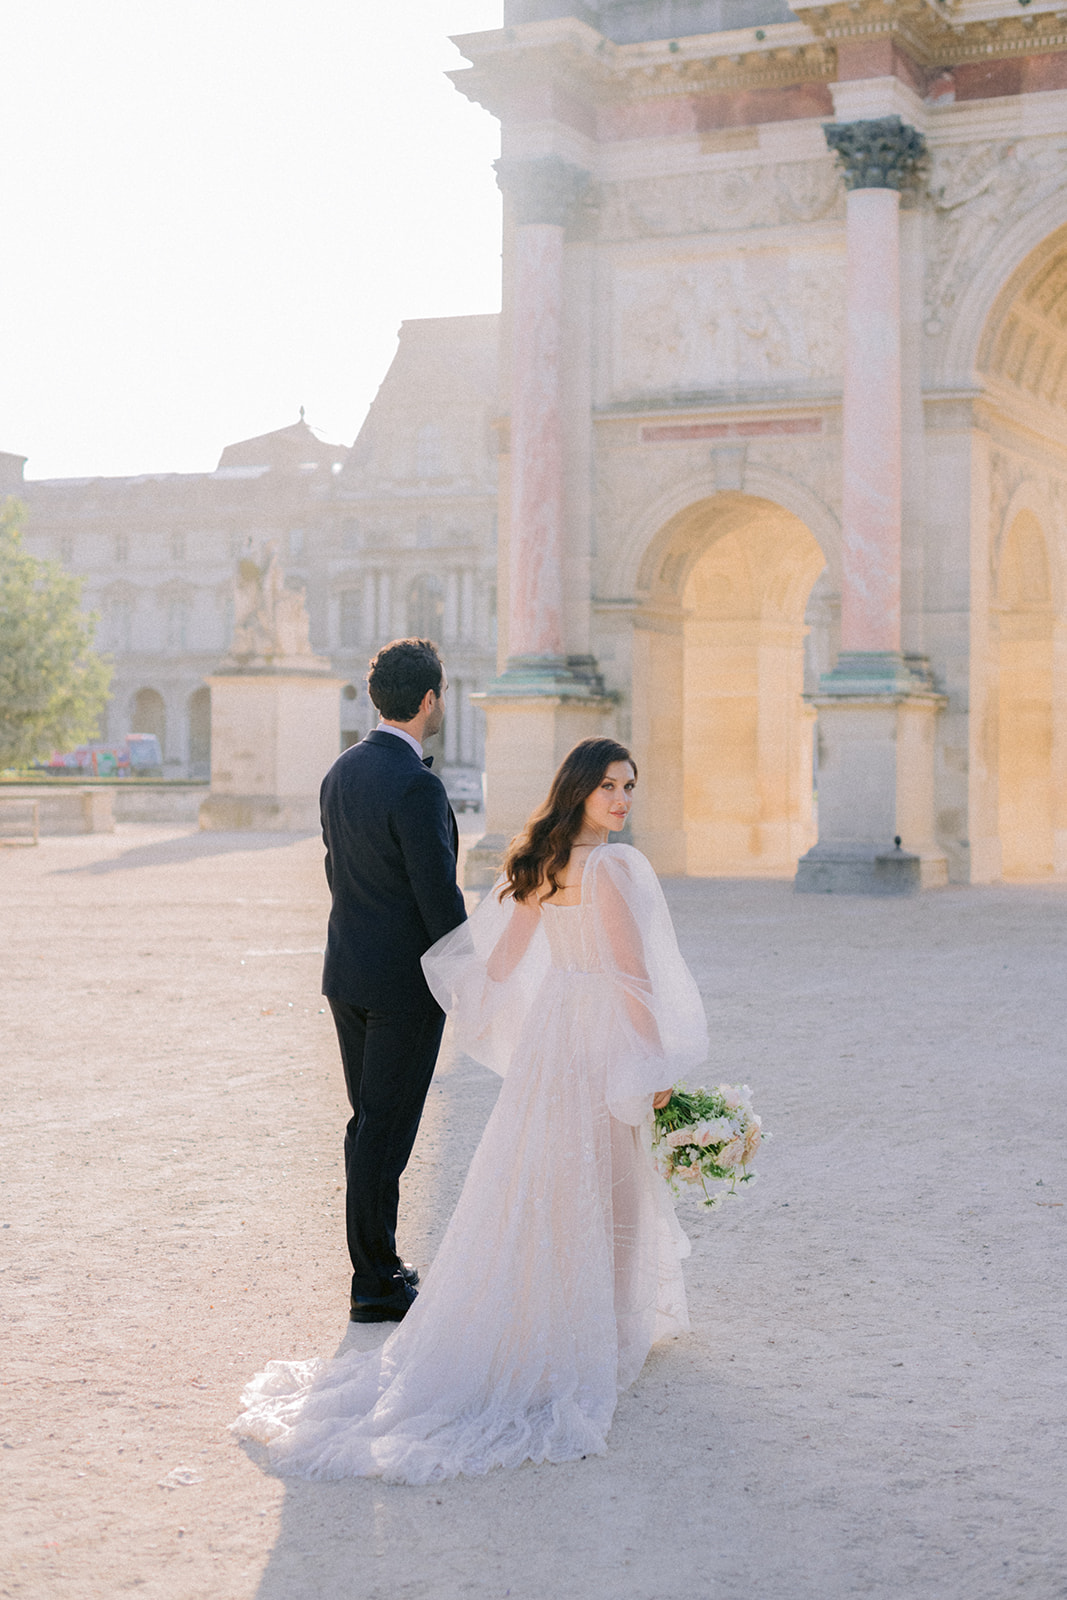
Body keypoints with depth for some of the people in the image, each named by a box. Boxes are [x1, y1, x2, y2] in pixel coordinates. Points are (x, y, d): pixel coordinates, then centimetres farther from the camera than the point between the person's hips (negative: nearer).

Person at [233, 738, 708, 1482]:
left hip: (551, 1026, 8)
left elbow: (499, 961, 8)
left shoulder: (538, 862, 4)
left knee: (538, 1183, 17)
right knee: (594, 1190, 4)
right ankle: (589, 1338, 16)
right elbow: (633, 974, -19)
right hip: (605, 1039, -7)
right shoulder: (612, 866, -20)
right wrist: (659, 1064, -13)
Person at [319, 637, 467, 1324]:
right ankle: (376, 1286, 8)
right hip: (407, 983, -8)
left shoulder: (344, 770, 6)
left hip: (349, 973, 9)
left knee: (370, 1123, 16)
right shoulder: (416, 786, -21)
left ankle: (376, 1266, 26)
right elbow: (440, 898, -21)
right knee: (385, 1131, -1)